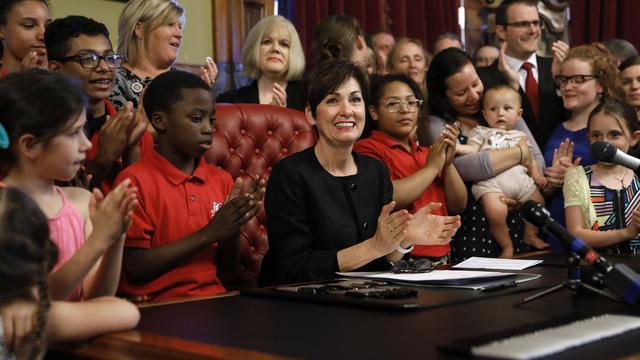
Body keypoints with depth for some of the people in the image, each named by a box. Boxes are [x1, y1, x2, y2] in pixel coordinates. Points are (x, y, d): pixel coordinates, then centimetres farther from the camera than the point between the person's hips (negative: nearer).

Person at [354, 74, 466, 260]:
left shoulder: (425, 152, 21)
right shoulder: (367, 148, 0)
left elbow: (458, 206, 17)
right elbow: (388, 198, -17)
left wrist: (448, 164, 2)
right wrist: (432, 167, -5)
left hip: (442, 256, 7)